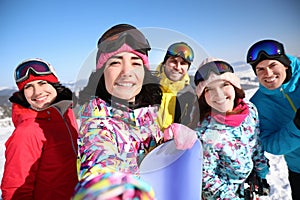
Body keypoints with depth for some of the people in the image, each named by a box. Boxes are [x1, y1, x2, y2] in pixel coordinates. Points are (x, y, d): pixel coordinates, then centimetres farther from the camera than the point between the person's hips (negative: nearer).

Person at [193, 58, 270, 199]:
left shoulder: (251, 110, -16)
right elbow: (206, 178, -20)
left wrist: (262, 174, 8)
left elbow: (257, 144, 1)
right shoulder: (205, 134, -32)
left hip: (251, 181, 5)